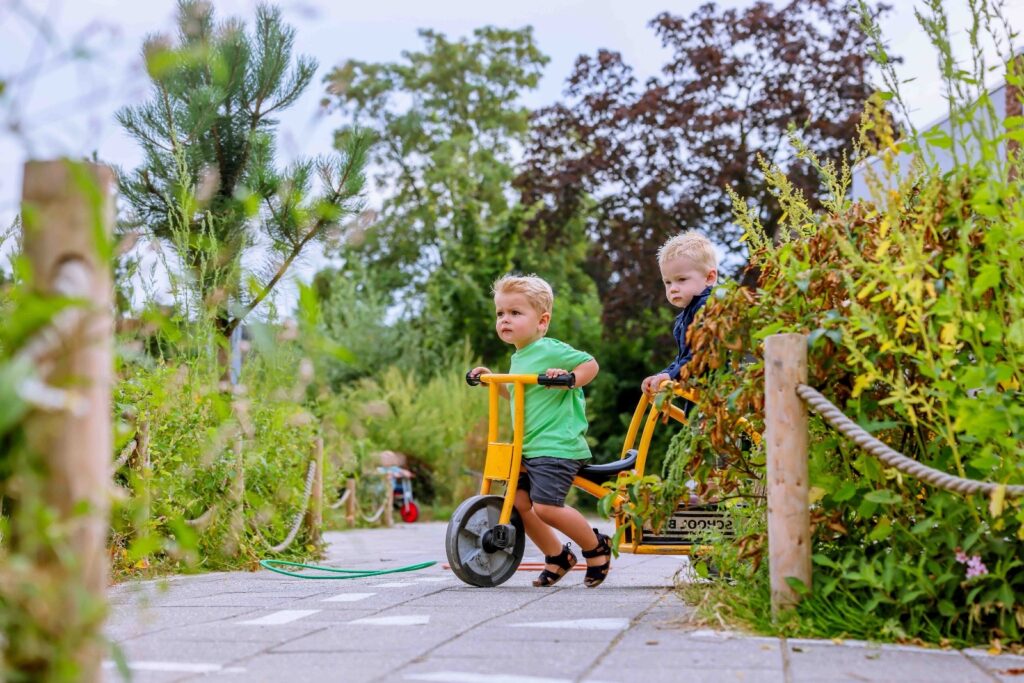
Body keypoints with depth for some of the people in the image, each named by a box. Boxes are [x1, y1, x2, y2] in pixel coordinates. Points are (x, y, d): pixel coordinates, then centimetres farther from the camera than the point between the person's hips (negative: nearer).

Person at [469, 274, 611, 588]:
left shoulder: (550, 350, -10)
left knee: (545, 506, -16)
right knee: (518, 502, 3)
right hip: (528, 447, 9)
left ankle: (596, 547, 7)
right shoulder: (518, 358, 17)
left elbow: (590, 364, -7)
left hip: (556, 446, -9)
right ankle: (557, 556, 20)